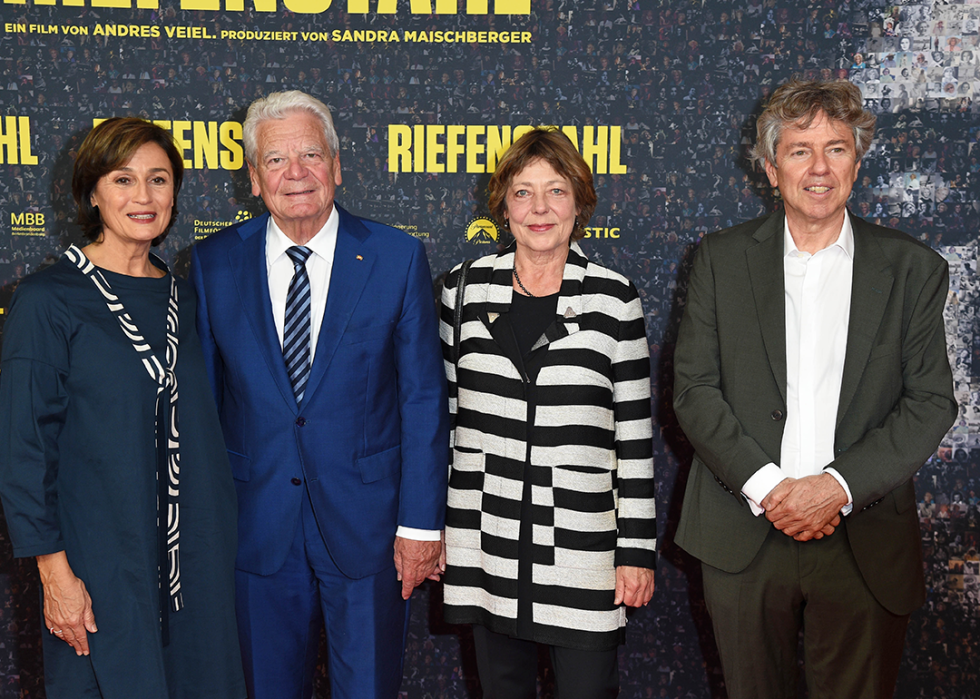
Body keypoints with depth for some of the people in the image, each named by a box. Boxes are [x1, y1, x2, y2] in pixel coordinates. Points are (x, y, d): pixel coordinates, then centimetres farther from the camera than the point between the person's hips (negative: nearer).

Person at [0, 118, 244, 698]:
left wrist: (216, 536, 8)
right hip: (100, 562, -5)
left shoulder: (182, 297, 7)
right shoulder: (48, 301, -10)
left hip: (193, 557, 5)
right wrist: (55, 570, -13)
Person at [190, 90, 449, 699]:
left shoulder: (398, 258, -6)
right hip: (257, 525, 2)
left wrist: (422, 522, -6)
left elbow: (424, 398, -5)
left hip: (366, 525, -1)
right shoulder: (214, 263, 0)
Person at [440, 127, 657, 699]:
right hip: (486, 547, 2)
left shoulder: (614, 298, -4)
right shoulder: (466, 287, 2)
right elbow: (443, 409, 9)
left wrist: (637, 549, -2)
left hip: (583, 546, -2)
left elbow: (635, 432, -2)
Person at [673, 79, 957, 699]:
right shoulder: (722, 259, 3)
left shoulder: (913, 268, 2)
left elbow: (932, 402, -1)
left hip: (866, 545, 0)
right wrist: (763, 486, -12)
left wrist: (839, 485, -14)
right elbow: (694, 389, -1)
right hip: (744, 538, 1)